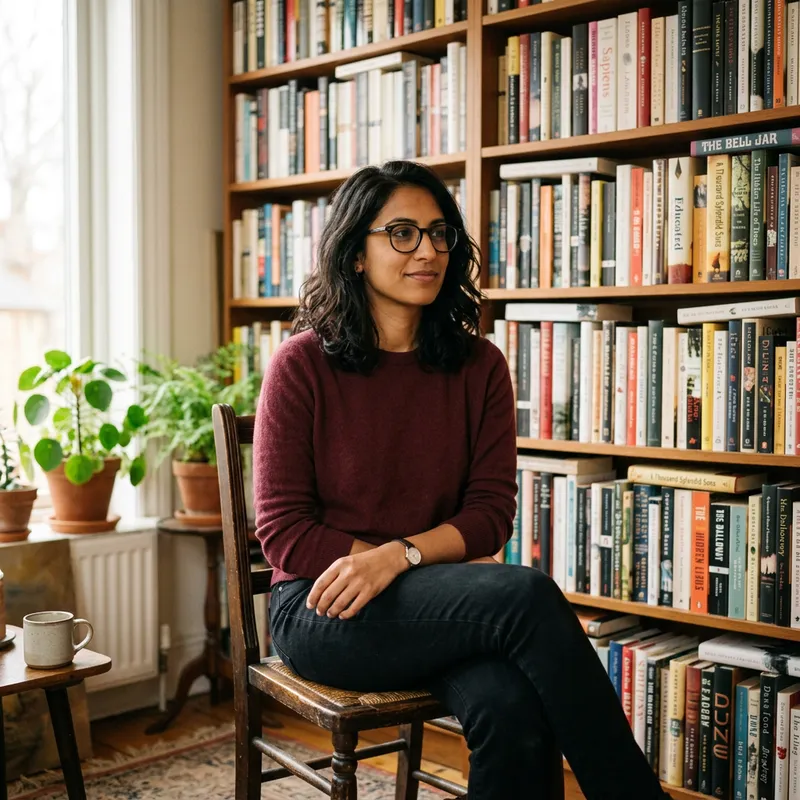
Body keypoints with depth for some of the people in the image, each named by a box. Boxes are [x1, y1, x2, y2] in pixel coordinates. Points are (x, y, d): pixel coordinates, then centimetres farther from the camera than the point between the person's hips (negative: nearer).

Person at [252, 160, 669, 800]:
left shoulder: (480, 366, 7)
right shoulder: (303, 364, -3)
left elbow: (492, 511, 2)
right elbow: (283, 531, -7)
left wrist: (399, 554, -19)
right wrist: (450, 566, -12)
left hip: (437, 610, 3)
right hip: (324, 613, -3)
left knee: (515, 714, -31)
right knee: (529, 595, -28)